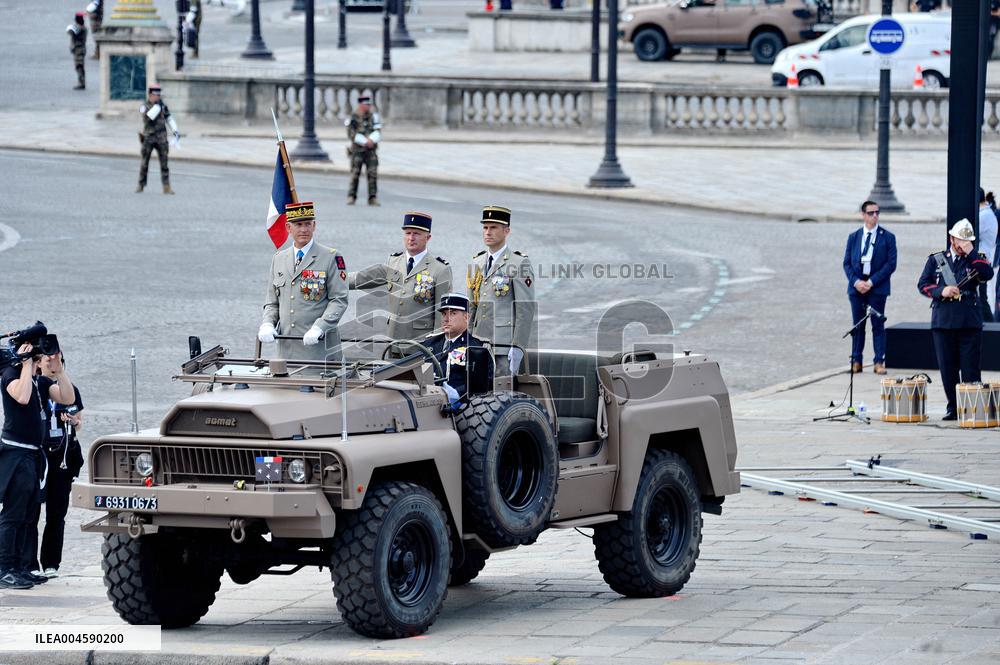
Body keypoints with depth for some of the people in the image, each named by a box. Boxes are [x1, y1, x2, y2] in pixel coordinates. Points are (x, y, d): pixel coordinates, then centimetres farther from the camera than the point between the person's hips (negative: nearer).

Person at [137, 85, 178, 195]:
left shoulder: (162, 106, 8)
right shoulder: (144, 107, -2)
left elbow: (169, 119, 15)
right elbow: (149, 116, -21)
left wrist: (175, 131, 4)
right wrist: (157, 106, -21)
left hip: (161, 138, 2)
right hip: (148, 138, -2)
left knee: (164, 162, -4)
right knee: (145, 162, 2)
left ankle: (166, 187, -5)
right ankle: (141, 186, 14)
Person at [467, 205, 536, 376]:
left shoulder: (519, 264, -5)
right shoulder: (476, 263, 15)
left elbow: (526, 309, -10)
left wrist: (518, 347, -16)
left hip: (505, 345, -6)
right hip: (479, 344, 6)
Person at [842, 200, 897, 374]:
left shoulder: (887, 237, 0)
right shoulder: (853, 237, 9)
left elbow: (891, 264, -5)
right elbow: (847, 263, 8)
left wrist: (872, 282, -13)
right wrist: (856, 281, -9)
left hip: (877, 288, -3)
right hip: (856, 287, 3)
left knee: (878, 325, -2)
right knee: (857, 325, 6)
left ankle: (879, 362, 1)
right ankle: (856, 361, 11)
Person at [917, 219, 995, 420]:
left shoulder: (976, 260, 10)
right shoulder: (936, 260, 13)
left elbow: (988, 274, -10)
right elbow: (923, 284, 8)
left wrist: (970, 254, -10)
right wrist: (941, 291, -9)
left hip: (970, 322, -2)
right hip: (943, 320, 2)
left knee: (970, 368, -4)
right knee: (948, 368, 4)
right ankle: (953, 407, 11)